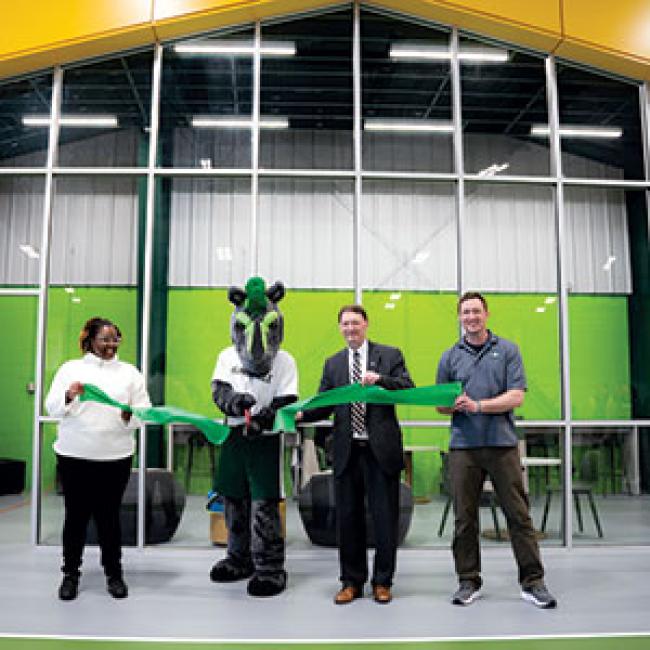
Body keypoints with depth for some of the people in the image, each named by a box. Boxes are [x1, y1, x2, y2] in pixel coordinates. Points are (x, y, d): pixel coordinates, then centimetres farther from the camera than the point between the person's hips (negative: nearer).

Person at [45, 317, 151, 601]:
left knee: (109, 515, 4)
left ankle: (114, 573, 18)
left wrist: (130, 416, -16)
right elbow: (52, 407, 1)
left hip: (115, 457, 0)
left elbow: (145, 410, 5)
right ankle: (70, 574, 20)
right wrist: (68, 396, -19)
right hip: (74, 455, 0)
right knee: (75, 514, 6)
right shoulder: (71, 368, 8)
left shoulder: (130, 372, 10)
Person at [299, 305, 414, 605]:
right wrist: (301, 413, -12)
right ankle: (352, 581, 23)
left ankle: (382, 582, 20)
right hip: (347, 450, 3)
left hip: (381, 449, -3)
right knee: (348, 518, 9)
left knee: (385, 517, 4)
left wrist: (380, 379, -21)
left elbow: (409, 388, -5)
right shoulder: (333, 363, 14)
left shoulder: (389, 355, 5)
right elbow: (323, 403, 8)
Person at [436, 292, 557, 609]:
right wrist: (455, 405, -10)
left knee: (518, 514, 1)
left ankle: (533, 582, 11)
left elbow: (516, 397, -4)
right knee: (465, 517, 5)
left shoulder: (507, 350, 6)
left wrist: (477, 406, -14)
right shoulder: (450, 357, 12)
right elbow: (440, 405, 13)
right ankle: (469, 581, 17)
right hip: (463, 446, 2)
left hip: (502, 443, -1)